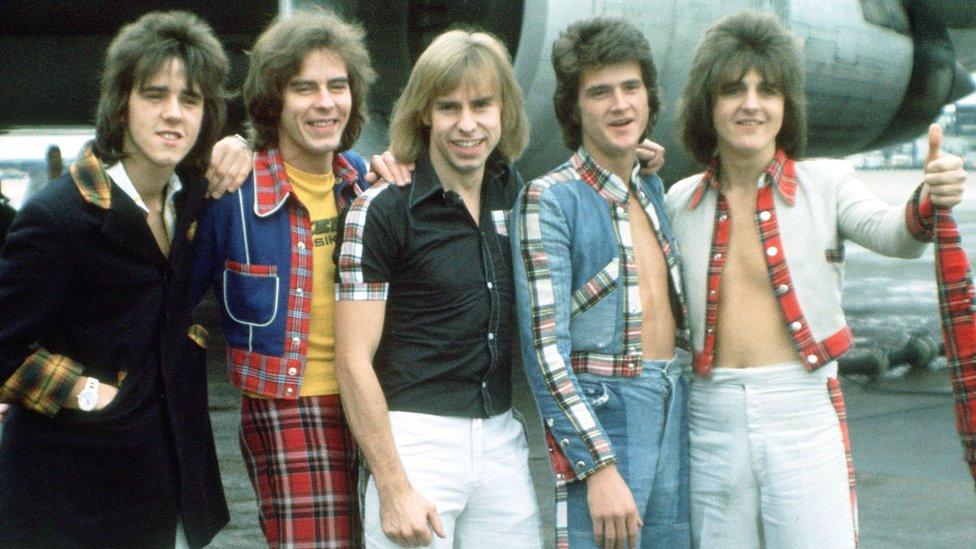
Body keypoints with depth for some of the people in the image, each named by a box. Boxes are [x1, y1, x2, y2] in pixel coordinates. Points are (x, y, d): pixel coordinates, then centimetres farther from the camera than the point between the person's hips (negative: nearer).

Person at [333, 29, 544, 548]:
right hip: (416, 439, -5)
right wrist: (393, 487, -13)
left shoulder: (515, 196, 7)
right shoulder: (380, 211, -9)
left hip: (503, 440, 5)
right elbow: (354, 360, -10)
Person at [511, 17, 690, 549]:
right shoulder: (549, 199, -9)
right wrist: (601, 468, -19)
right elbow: (545, 350, -15)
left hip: (673, 413, 7)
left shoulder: (652, 188, 13)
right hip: (599, 419, -7)